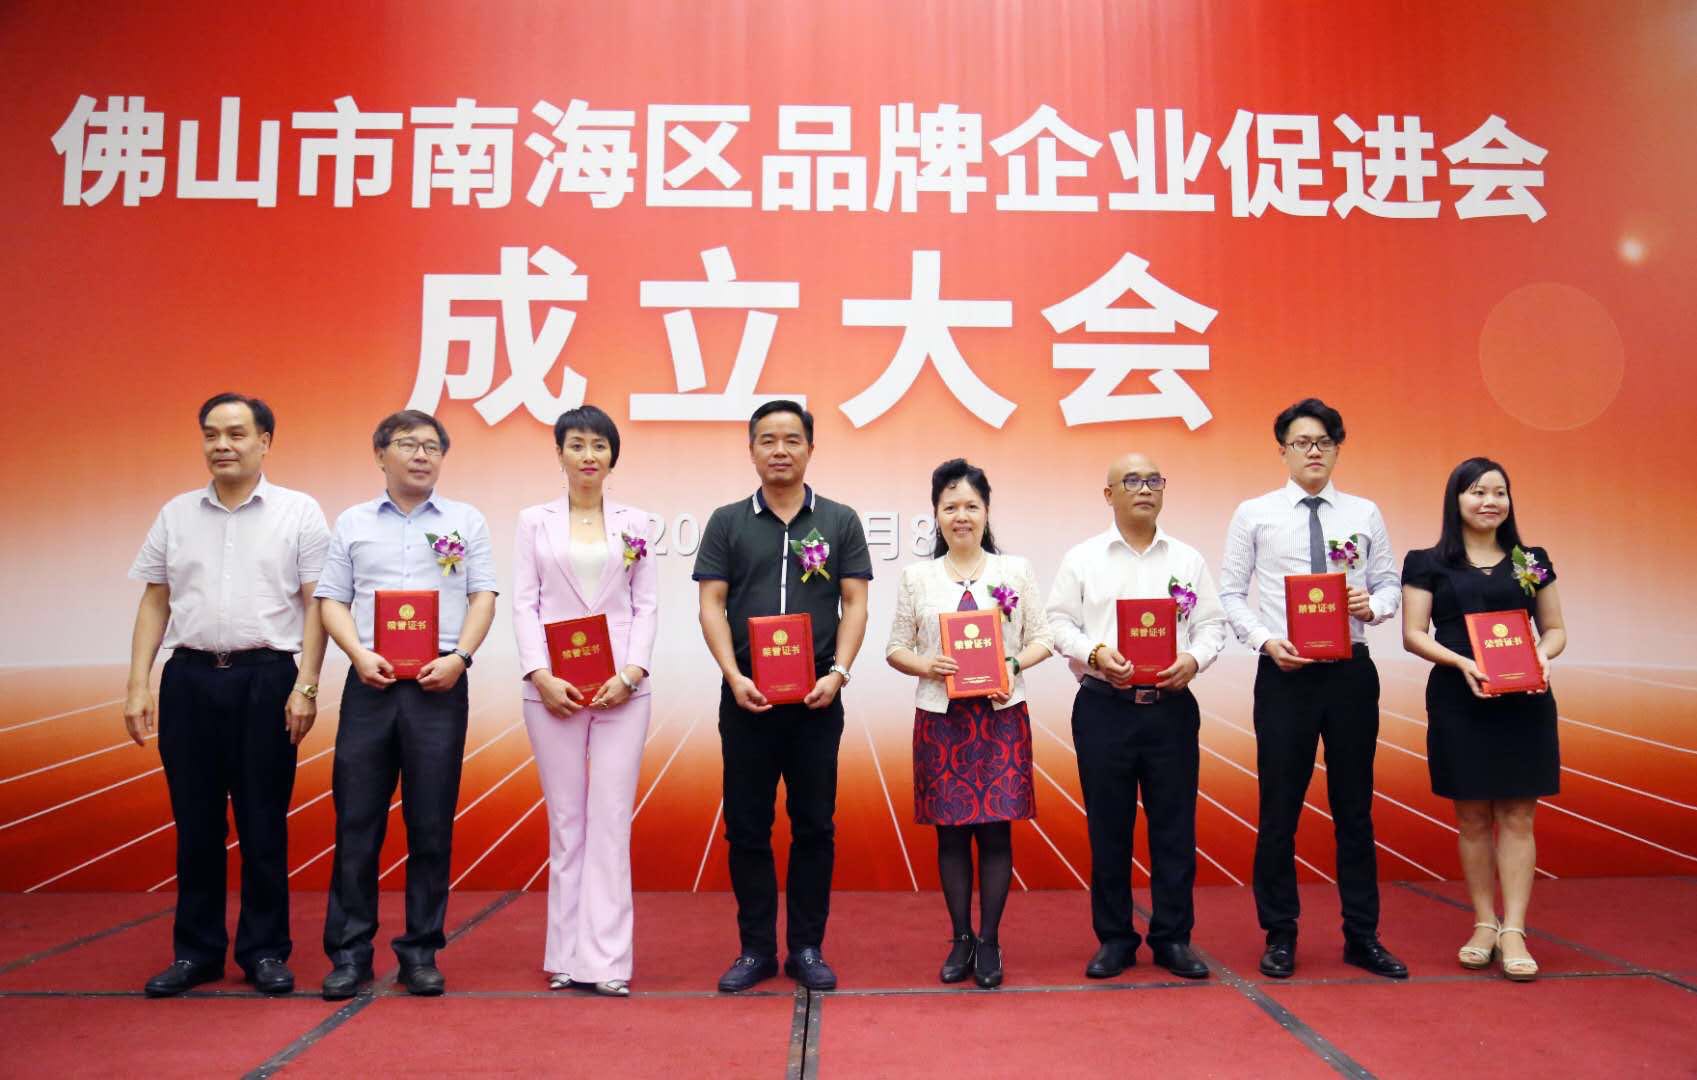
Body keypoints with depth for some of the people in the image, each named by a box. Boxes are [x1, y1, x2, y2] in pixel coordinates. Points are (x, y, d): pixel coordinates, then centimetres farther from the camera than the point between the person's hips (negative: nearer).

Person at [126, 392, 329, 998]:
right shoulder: (176, 514, 11)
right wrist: (138, 685, 4)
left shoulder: (299, 513, 1)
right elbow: (154, 603, 12)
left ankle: (264, 950, 15)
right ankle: (196, 950, 21)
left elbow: (315, 605, -2)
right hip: (189, 677, 3)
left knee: (263, 824, 4)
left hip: (265, 679, -3)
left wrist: (306, 686, -10)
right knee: (195, 822, 9)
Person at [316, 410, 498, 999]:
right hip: (370, 683, 1)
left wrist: (459, 657, -10)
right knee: (356, 820, 2)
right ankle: (349, 951, 12)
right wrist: (360, 655, -9)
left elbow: (483, 596, 4)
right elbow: (332, 600, 8)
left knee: (431, 824, 3)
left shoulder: (466, 521, 10)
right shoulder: (352, 523, 12)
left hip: (438, 684, -1)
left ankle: (421, 950, 13)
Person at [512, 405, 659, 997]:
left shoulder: (636, 523, 8)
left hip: (620, 687, 0)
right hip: (553, 687, 0)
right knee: (565, 820, 6)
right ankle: (567, 955, 14)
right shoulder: (534, 522, 8)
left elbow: (646, 606, 5)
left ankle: (606, 959, 2)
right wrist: (540, 675, -10)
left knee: (611, 819, -3)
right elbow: (523, 604, 3)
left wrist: (632, 672, -9)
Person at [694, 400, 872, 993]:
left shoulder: (840, 521, 6)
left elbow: (854, 604, 3)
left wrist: (838, 672, -11)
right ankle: (755, 948, 18)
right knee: (746, 827, 6)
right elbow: (712, 606, 2)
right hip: (746, 698, 0)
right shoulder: (728, 522, 6)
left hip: (817, 698, 0)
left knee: (814, 826, 6)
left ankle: (807, 948, 18)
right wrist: (734, 676, -11)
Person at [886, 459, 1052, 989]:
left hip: (1001, 716, 0)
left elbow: (1042, 638, 6)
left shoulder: (1016, 570, 4)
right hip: (941, 718, 1)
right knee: (951, 831, 6)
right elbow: (895, 648, 6)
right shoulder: (917, 576, 5)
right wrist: (926, 665, -13)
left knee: (995, 829, 1)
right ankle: (961, 939, 20)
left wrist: (1014, 663, -12)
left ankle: (990, 941, 15)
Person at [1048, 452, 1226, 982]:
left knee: (1173, 825, 5)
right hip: (1104, 706, -1)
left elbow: (1212, 623, 8)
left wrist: (1193, 659, -11)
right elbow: (1059, 622, 2)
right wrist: (1096, 652, -15)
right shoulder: (1083, 558, 5)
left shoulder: (1188, 559, 10)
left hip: (1171, 705, 2)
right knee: (1108, 827, 5)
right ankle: (1114, 939, 18)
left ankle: (1173, 938, 19)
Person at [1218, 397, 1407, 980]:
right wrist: (1266, 640, -13)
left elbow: (1391, 584, 9)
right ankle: (1280, 935, 19)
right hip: (1284, 671, -2)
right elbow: (1230, 593, 1)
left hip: (1351, 671, 2)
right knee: (1279, 807, 4)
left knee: (1355, 806, 10)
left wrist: (1374, 604, -13)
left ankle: (1362, 935, 23)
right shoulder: (1254, 515, 1)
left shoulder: (1365, 514, 7)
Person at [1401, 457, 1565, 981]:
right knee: (1473, 819, 6)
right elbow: (1413, 634, -2)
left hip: (1524, 701, 2)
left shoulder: (1532, 561, 10)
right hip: (1459, 702, -1)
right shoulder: (1428, 563, 2)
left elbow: (1555, 628, 12)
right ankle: (1483, 924, 17)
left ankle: (1513, 931, 4)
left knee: (1517, 817, 0)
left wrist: (1543, 654, -10)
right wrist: (1461, 662, -18)